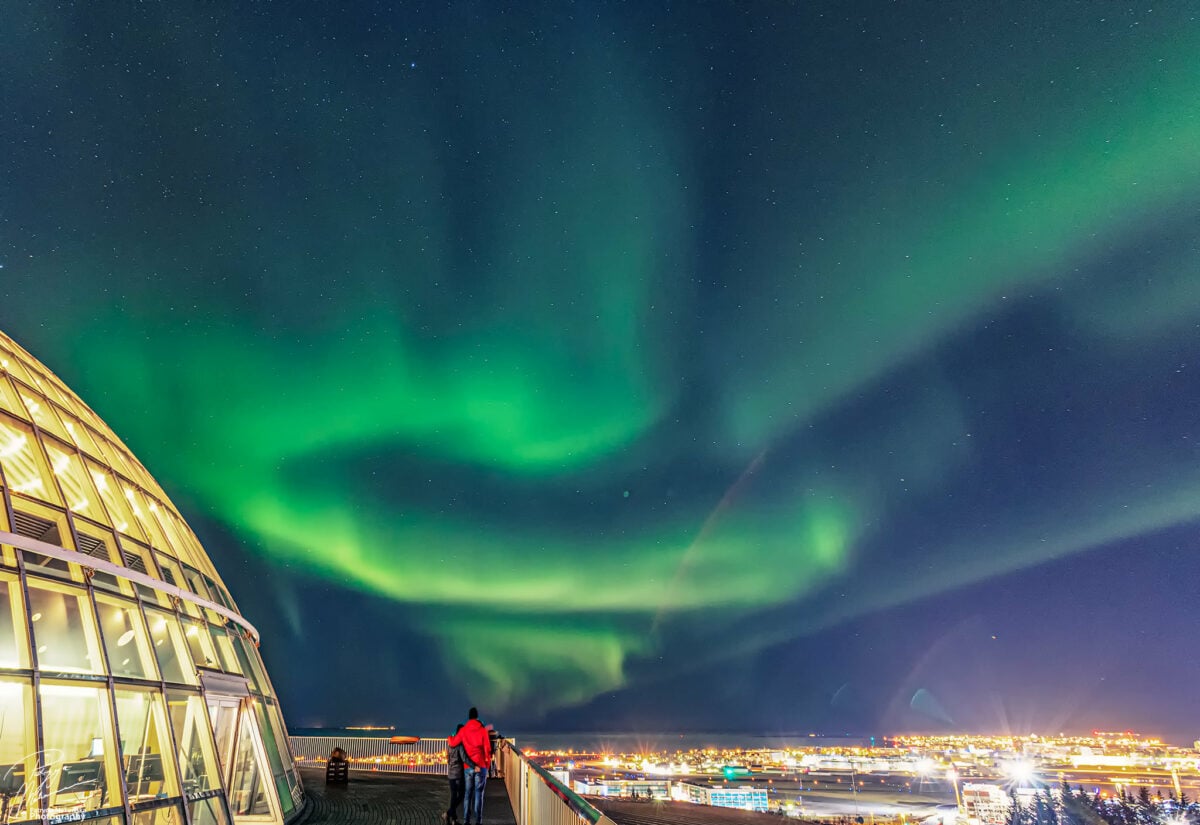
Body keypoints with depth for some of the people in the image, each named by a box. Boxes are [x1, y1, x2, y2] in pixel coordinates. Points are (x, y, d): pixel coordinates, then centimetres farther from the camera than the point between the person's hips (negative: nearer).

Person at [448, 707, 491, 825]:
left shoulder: (463, 730, 0)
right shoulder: (482, 730, -4)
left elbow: (452, 743, 3)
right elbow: (487, 749, -4)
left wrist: (450, 738, 26)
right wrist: (488, 765, 8)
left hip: (467, 767, 2)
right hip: (481, 766, -2)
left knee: (468, 794, 10)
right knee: (479, 793, 1)